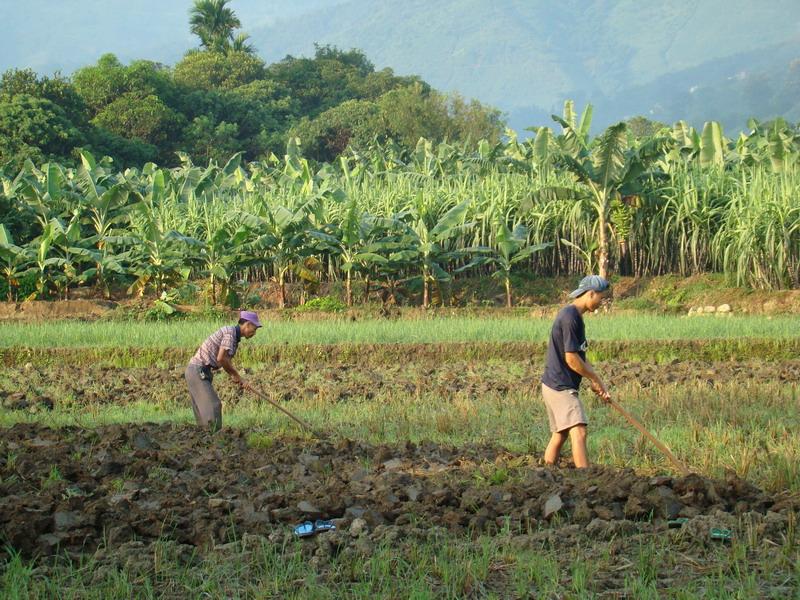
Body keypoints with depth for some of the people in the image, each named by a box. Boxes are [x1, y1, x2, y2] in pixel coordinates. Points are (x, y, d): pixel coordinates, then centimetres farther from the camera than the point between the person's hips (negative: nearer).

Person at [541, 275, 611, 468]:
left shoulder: (575, 316, 15)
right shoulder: (570, 317, -17)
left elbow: (580, 357, 19)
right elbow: (571, 359, -19)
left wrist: (596, 382, 11)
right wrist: (596, 380, -7)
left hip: (555, 385, 11)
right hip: (560, 387, -11)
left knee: (560, 434, 14)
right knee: (579, 432, -18)